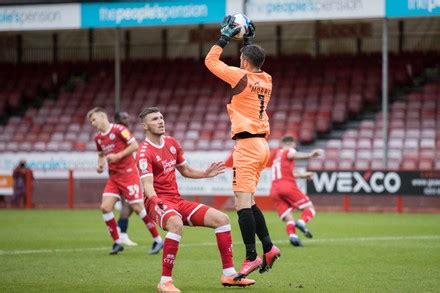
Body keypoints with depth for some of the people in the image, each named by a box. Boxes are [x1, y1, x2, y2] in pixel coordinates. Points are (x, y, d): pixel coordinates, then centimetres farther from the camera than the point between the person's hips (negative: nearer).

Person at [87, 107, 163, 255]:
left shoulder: (119, 129, -11)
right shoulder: (98, 138, 10)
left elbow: (134, 145, -13)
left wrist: (117, 156, -18)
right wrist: (100, 165, 4)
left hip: (128, 173, -7)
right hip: (113, 177, 7)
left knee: (137, 207, -7)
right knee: (105, 207, -8)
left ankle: (158, 240, 5)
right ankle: (117, 242, 3)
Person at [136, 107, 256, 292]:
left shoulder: (171, 143, 13)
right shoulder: (144, 153, -12)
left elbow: (185, 171, 27)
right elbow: (148, 185, -26)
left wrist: (206, 173, 12)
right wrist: (156, 201, -45)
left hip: (177, 201, 8)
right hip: (159, 202, -8)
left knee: (221, 219, -2)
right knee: (176, 224, -40)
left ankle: (229, 274, 4)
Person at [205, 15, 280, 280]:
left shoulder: (241, 77, -10)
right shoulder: (266, 80, 11)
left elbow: (211, 61, -1)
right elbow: (254, 68, 36)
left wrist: (224, 38, 7)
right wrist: (249, 41, 35)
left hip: (247, 145, -8)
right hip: (262, 144, 8)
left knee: (243, 203, -10)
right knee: (248, 202, 16)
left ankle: (252, 257, -14)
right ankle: (269, 248, 12)